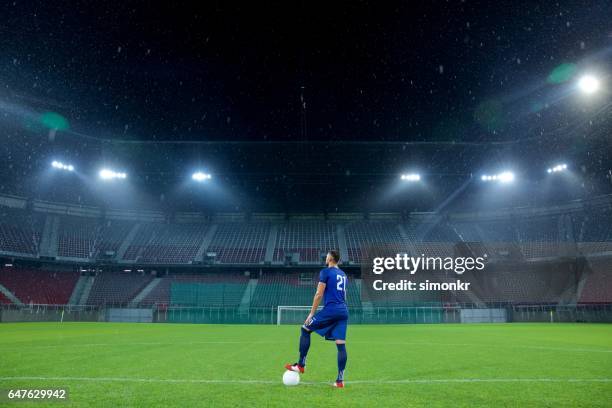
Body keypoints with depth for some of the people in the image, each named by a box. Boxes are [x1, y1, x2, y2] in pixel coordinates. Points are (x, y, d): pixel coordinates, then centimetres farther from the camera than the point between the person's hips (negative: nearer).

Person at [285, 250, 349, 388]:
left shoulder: (325, 272, -3)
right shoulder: (343, 274, 19)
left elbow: (319, 294, -8)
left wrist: (311, 313, -4)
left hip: (330, 309, -7)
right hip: (343, 311, 7)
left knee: (305, 329, 9)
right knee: (341, 344, 4)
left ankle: (301, 365, 13)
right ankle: (340, 380, 4)